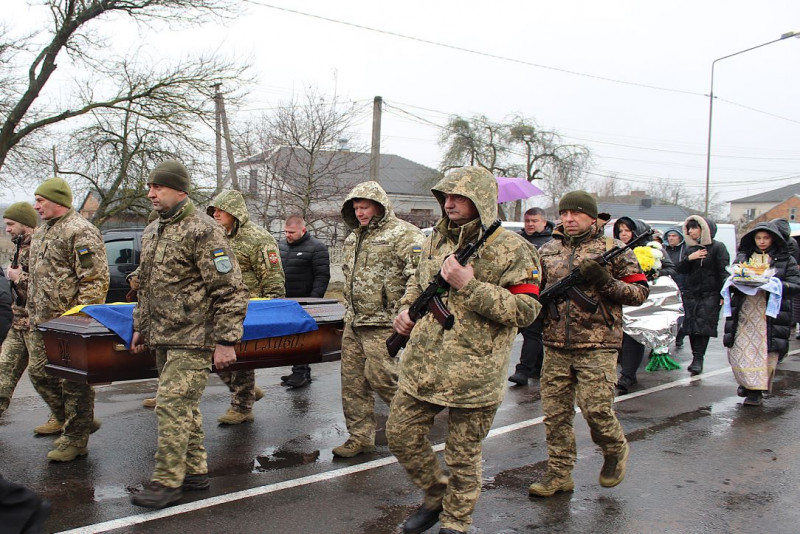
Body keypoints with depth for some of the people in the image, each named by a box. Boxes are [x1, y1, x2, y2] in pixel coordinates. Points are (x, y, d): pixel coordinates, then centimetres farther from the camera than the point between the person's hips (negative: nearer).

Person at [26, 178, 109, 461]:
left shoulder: (81, 231, -14)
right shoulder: (41, 231, 16)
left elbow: (96, 281, -20)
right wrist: (32, 310, 20)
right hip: (41, 321, 10)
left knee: (74, 380, 0)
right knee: (39, 372, 14)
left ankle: (75, 440, 11)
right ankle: (65, 419, 31)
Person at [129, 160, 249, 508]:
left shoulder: (203, 231, -14)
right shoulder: (151, 232, 14)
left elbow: (230, 290, -16)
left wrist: (225, 341, -19)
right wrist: (140, 327, 25)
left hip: (194, 340, -9)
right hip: (162, 338, 9)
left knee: (172, 405, -10)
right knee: (184, 407, 14)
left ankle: (167, 482, 0)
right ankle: (195, 472, 24)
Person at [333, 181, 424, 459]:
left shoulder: (402, 233, -11)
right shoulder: (353, 237, 17)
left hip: (382, 324, -8)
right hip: (353, 324, 8)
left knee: (381, 378, -9)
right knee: (352, 382, 8)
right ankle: (360, 437, 18)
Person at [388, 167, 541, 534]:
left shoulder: (511, 250, -10)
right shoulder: (437, 241, 10)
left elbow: (526, 310, -17)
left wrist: (470, 286, -22)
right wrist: (406, 309, 6)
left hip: (473, 375, -6)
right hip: (422, 364, 6)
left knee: (463, 455, 7)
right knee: (401, 435, 12)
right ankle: (435, 495, 36)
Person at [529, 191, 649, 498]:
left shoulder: (613, 249, 1)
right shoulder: (548, 251, 12)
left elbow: (640, 293, 0)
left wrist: (605, 282, -17)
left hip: (597, 345, -4)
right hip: (555, 346, 4)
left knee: (596, 409, -7)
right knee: (555, 413, 5)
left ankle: (616, 452, 24)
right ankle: (559, 474, 18)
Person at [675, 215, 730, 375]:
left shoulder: (717, 247, -1)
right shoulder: (690, 249, 15)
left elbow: (724, 271, -5)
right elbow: (679, 269, 10)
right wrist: (689, 258, -9)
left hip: (710, 294, -5)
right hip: (691, 293, 5)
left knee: (703, 325, -12)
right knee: (691, 326, -1)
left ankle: (698, 359, -12)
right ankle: (696, 358, 8)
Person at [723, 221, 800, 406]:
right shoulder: (742, 257, 13)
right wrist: (737, 283, -8)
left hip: (770, 313, -3)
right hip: (743, 312, 3)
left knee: (765, 352, -4)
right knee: (738, 349, 2)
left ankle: (756, 390, 7)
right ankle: (747, 382, 26)